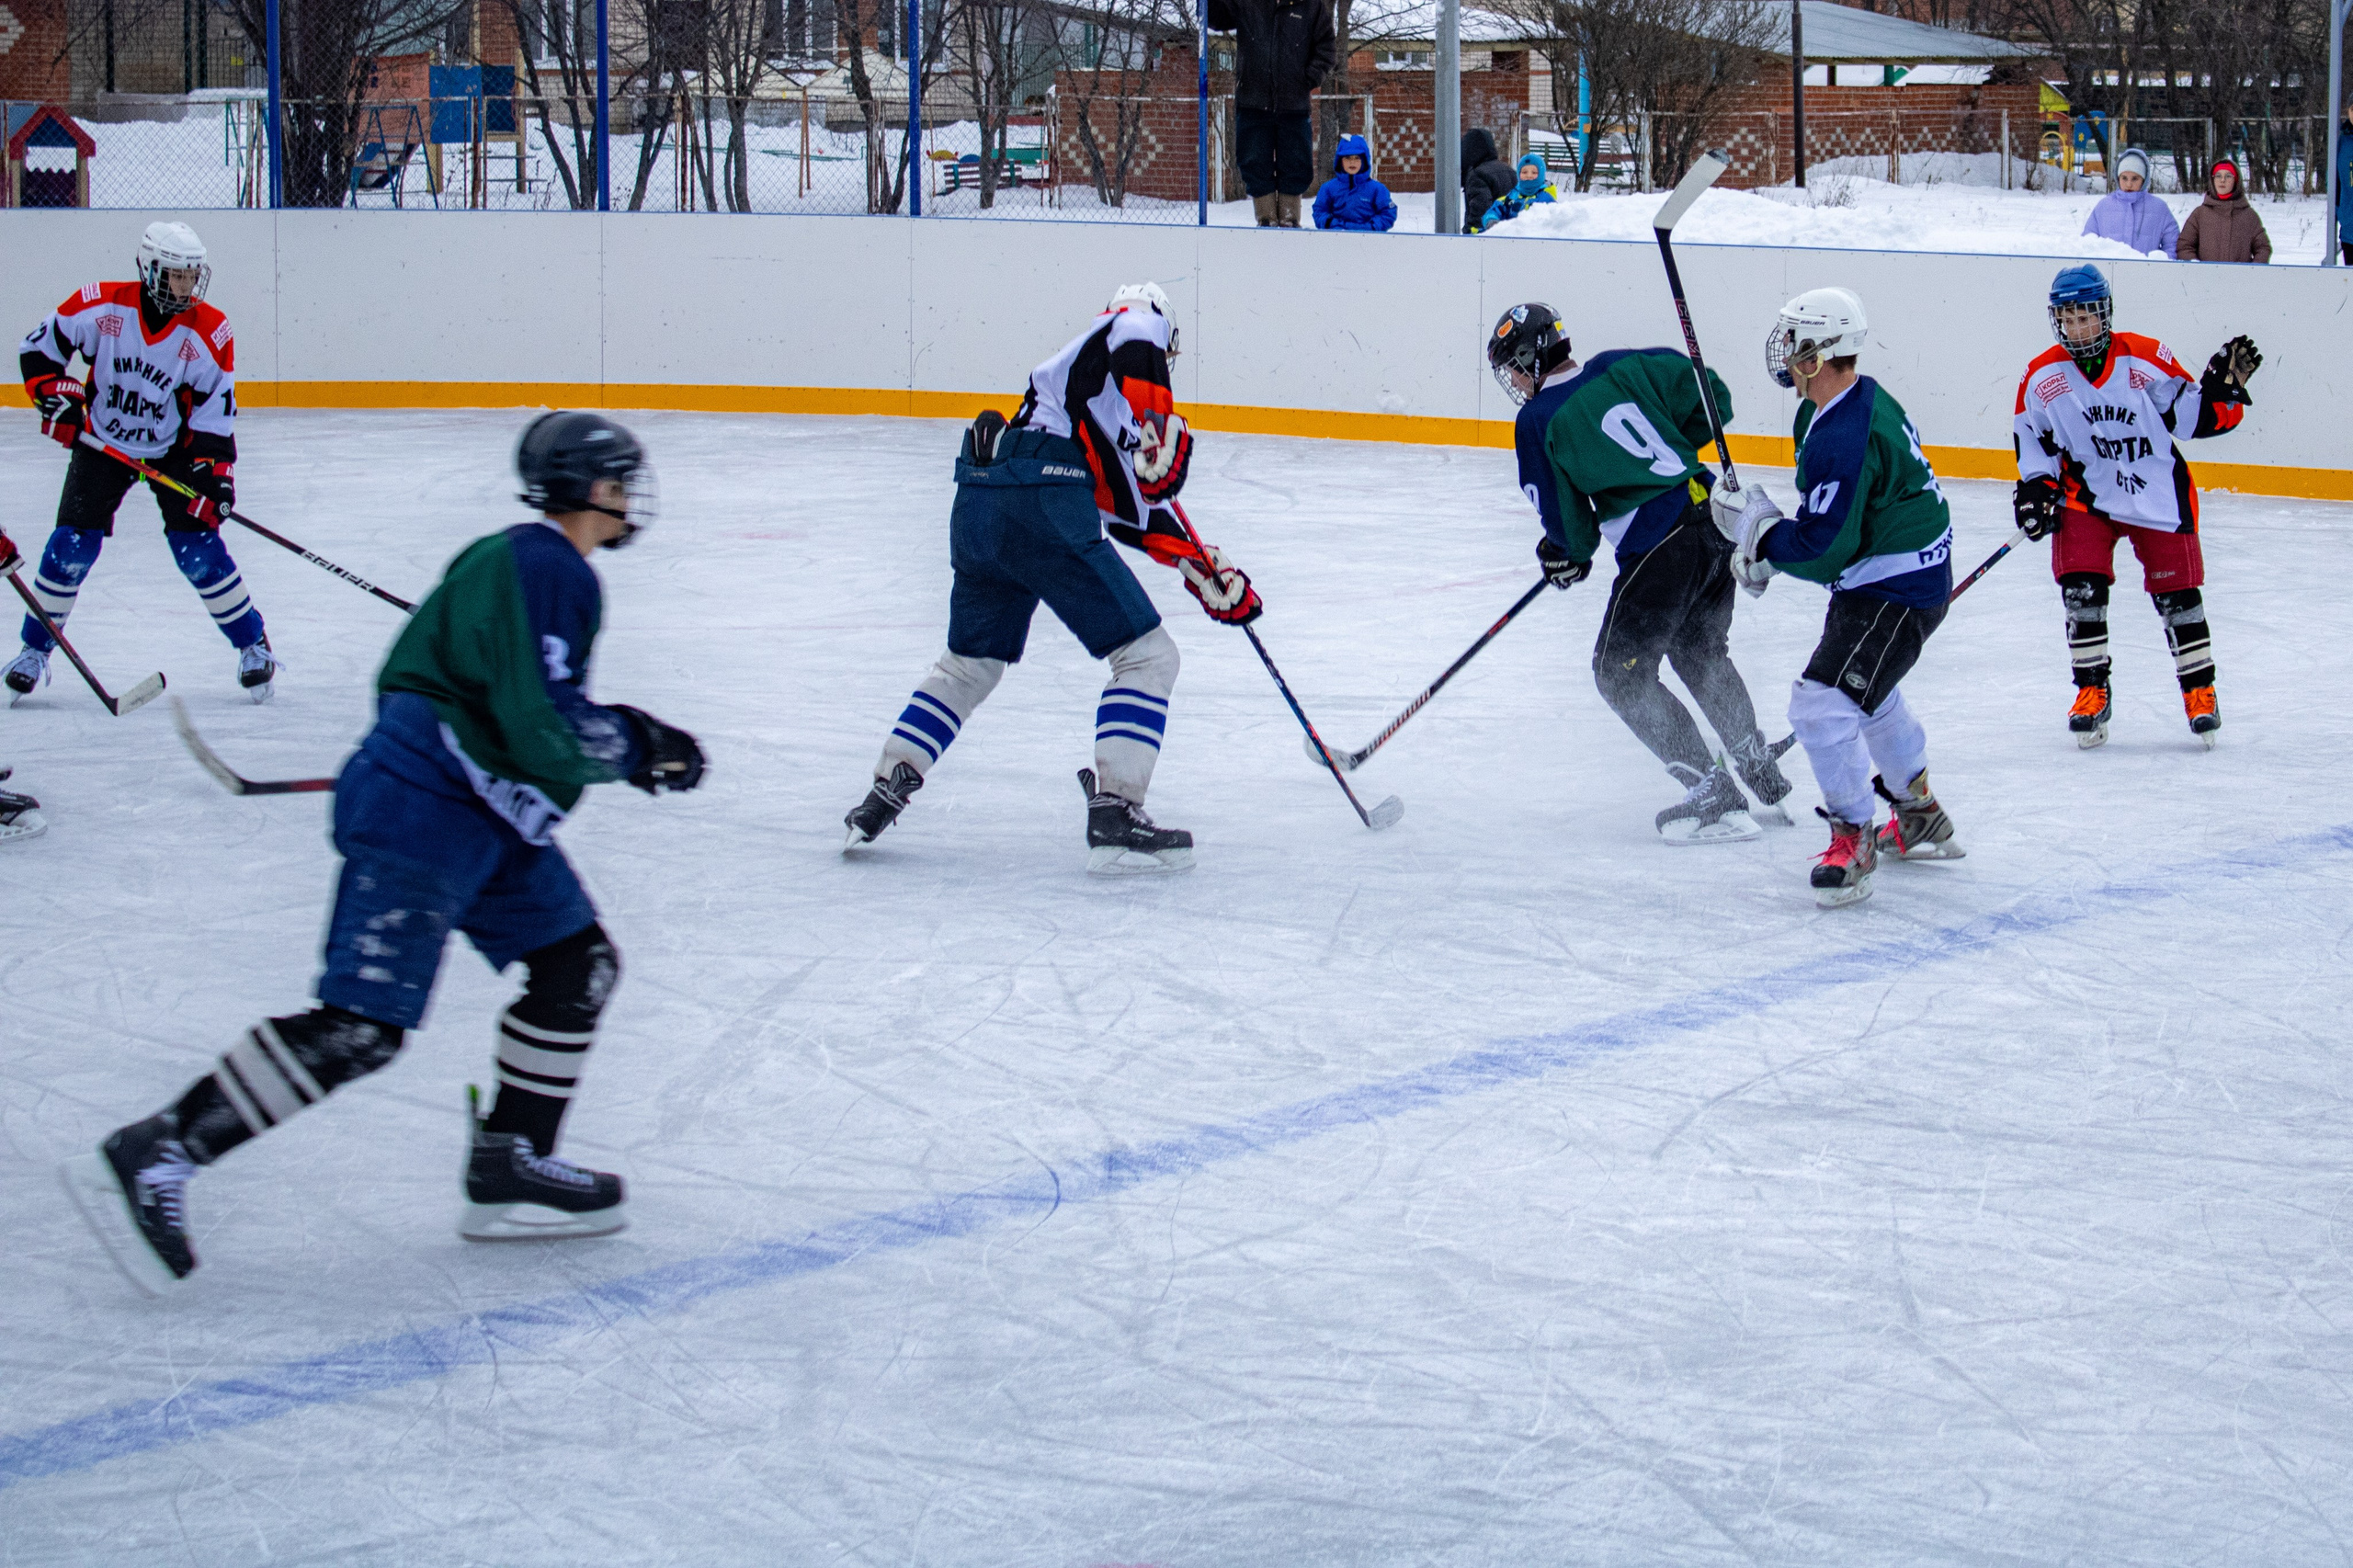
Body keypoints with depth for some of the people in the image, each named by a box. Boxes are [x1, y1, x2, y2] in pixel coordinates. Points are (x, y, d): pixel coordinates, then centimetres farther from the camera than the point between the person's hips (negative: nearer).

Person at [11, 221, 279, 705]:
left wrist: (215, 470, -19)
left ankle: (253, 645, 5)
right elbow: (38, 347, -6)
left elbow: (215, 412, -10)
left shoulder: (209, 332, -15)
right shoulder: (101, 307, -18)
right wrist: (56, 394, -19)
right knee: (72, 544, -9)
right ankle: (35, 650, 7)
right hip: (101, 442, 0)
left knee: (197, 547, -11)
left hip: (174, 449, 0)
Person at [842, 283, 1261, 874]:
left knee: (970, 663, 27)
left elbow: (1137, 506, 32)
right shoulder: (1139, 325, 14)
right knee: (1148, 656, 0)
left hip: (974, 507, 8)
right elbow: (1136, 347, -15)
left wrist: (1211, 574, 30)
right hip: (1043, 510, -8)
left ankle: (883, 793, 22)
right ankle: (1113, 814, -9)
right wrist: (1157, 431, -17)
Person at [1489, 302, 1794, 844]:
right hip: (1716, 520, 8)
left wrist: (1568, 555, 19)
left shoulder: (1538, 422, -6)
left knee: (1622, 672, 6)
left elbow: (1568, 522, -3)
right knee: (1701, 655, 27)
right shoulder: (1624, 368, 9)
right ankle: (1762, 775, 35)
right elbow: (1711, 398, 12)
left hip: (1660, 547, -7)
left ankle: (1715, 798, 1)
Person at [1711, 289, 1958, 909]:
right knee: (1869, 693, 30)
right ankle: (1921, 817, 46)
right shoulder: (1862, 399, 4)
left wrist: (1754, 527, -13)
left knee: (1823, 703, -17)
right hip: (1906, 573, 12)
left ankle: (1853, 838, -4)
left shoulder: (1842, 440, -29)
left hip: (1896, 592, -12)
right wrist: (1766, 541, 7)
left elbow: (1821, 553, -26)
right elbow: (1831, 518, 16)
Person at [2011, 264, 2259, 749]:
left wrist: (2223, 387, -20)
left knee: (2176, 592, 1)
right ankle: (2092, 691, 2)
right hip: (2086, 495, 1)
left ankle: (2199, 690, 17)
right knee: (2081, 589, -13)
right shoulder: (2042, 377, -4)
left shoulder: (2146, 360, -10)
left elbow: (2193, 416, -4)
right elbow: (2031, 437, 7)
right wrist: (2035, 487, -4)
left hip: (2157, 494, -1)